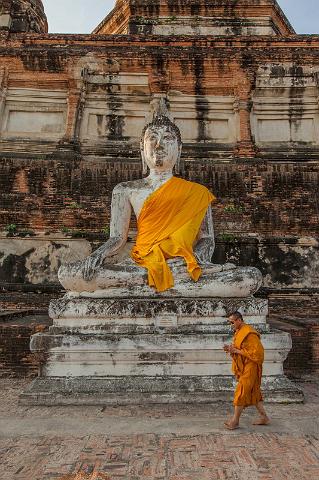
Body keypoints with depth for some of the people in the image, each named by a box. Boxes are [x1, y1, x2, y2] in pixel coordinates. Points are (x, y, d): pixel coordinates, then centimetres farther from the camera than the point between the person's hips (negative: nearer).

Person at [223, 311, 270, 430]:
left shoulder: (249, 334, -19)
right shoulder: (239, 332, 10)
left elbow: (255, 352, -23)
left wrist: (236, 351, -21)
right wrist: (231, 349, 1)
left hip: (250, 368, -9)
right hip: (243, 368, 9)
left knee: (241, 392, -4)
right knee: (253, 392, 15)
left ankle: (235, 420, 5)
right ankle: (264, 417, 26)